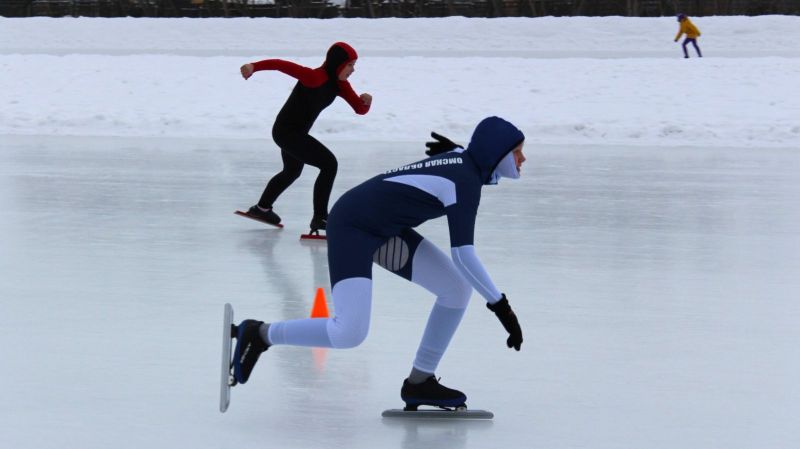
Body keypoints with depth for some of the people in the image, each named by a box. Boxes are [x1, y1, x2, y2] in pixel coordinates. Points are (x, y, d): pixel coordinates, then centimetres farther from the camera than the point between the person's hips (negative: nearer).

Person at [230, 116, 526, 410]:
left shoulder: (462, 159, 4)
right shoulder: (465, 181, -21)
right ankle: (259, 334, -1)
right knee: (350, 333, -22)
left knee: (457, 288, 2)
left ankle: (420, 381, 11)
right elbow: (462, 254, -27)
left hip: (384, 229, 10)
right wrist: (500, 306, -26)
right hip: (351, 228, -10)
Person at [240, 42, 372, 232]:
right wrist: (254, 67, -43)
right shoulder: (316, 77, -26)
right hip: (287, 131, -11)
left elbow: (360, 109, 1)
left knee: (292, 171, 32)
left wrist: (366, 102, -21)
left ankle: (262, 208, 53)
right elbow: (282, 65, -32)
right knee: (329, 164, -17)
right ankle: (320, 218, -14)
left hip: (296, 133, 11)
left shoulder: (339, 84, 0)